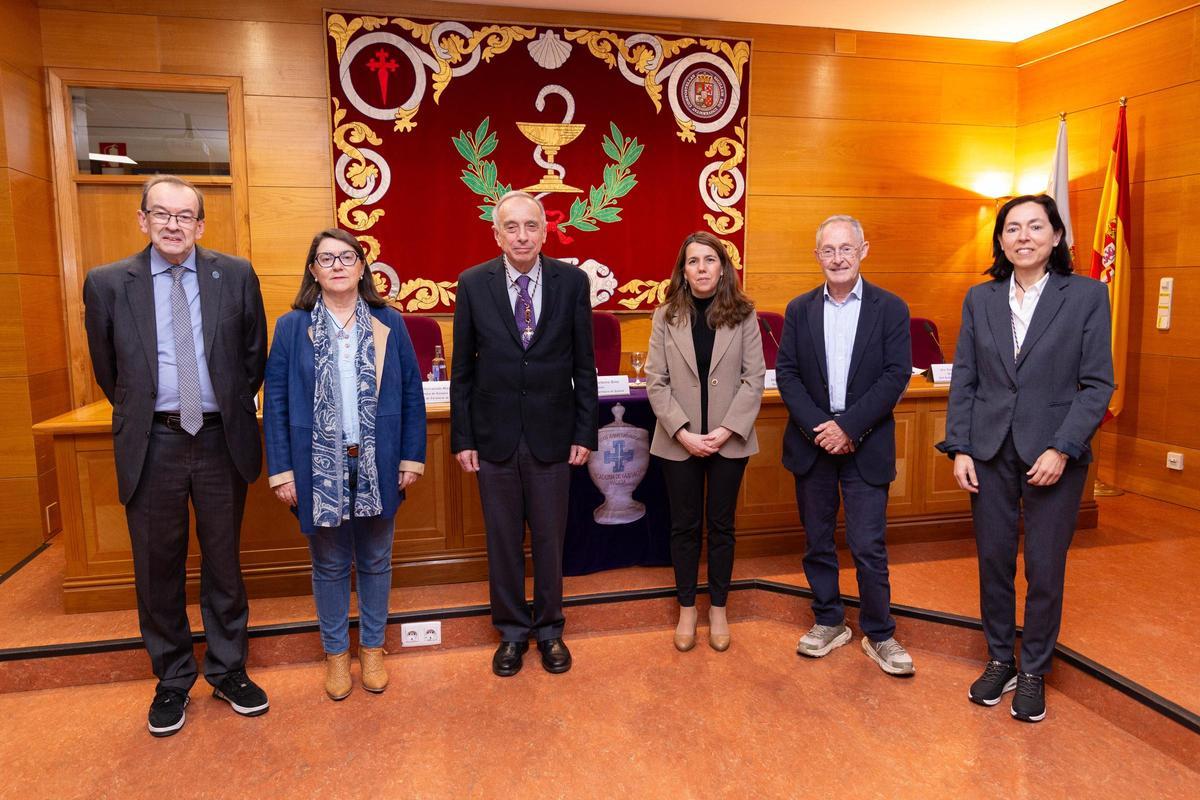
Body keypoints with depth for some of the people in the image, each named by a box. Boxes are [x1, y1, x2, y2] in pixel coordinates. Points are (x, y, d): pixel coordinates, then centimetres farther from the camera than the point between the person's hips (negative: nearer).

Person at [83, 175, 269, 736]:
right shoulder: (107, 283, -1)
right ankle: (172, 679, 31)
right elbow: (107, 369, 10)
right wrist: (139, 416, 14)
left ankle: (227, 670, 31)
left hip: (221, 440, 0)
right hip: (152, 446, 0)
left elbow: (254, 354, 9)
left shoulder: (236, 275, -1)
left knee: (224, 563, 13)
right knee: (158, 569, 12)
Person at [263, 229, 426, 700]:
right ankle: (336, 651, 32)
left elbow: (411, 395, 1)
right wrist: (281, 471, -7)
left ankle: (372, 648, 33)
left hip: (377, 466, 1)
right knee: (329, 564, 13)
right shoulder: (291, 327, -1)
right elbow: (275, 403, -2)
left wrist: (411, 458, -3)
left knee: (375, 561, 14)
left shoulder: (389, 324, 1)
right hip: (319, 468, -1)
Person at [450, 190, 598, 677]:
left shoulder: (572, 281, -2)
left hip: (551, 435, 0)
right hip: (494, 436, 0)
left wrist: (585, 432, -1)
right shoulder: (473, 284, -2)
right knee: (503, 541, 12)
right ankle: (512, 631, 31)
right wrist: (462, 437, -1)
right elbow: (462, 369, 2)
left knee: (550, 539, 11)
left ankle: (549, 629, 31)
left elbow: (583, 364, 1)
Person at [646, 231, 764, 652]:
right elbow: (655, 380, -5)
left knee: (721, 525, 11)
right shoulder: (666, 316, -2)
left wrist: (727, 431, -13)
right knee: (684, 526, 11)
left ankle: (718, 609, 27)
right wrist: (683, 432, -13)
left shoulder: (743, 315, -2)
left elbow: (754, 377, -4)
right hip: (679, 441, 0)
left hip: (729, 440, 0)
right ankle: (687, 609, 26)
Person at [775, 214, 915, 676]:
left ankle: (879, 634, 18)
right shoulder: (800, 310, 6)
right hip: (811, 443, 3)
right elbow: (786, 374, 0)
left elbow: (896, 376, -8)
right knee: (817, 542, 12)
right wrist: (817, 427, -12)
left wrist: (848, 427, -15)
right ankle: (829, 622, 28)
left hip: (865, 446, -2)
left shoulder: (890, 309, -1)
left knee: (869, 547, 0)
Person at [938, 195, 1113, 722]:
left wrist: (1062, 449, -14)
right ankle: (999, 660, 29)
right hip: (990, 451, 2)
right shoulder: (980, 299, 5)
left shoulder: (1087, 296, -2)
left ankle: (1033, 672, 25)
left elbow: (1097, 383, -5)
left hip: (1053, 453, -2)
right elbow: (963, 379, 5)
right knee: (993, 562, 11)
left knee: (1045, 568, 6)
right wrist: (959, 449, -2)